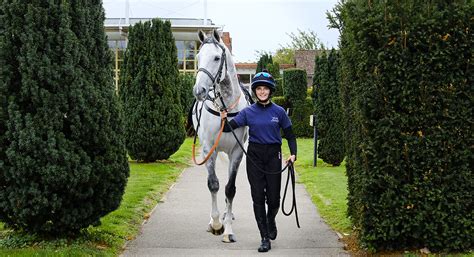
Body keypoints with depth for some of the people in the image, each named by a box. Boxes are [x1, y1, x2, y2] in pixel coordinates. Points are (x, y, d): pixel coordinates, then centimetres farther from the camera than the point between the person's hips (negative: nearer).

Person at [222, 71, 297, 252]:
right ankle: (265, 238, 6)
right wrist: (223, 120, -26)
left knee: (273, 198, 1)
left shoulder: (279, 112, 1)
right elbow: (229, 127, -4)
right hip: (254, 156, 1)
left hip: (273, 155, 0)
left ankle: (271, 220, 36)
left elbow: (289, 135, 5)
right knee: (258, 198, -1)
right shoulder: (248, 112, 2)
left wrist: (293, 154, -10)